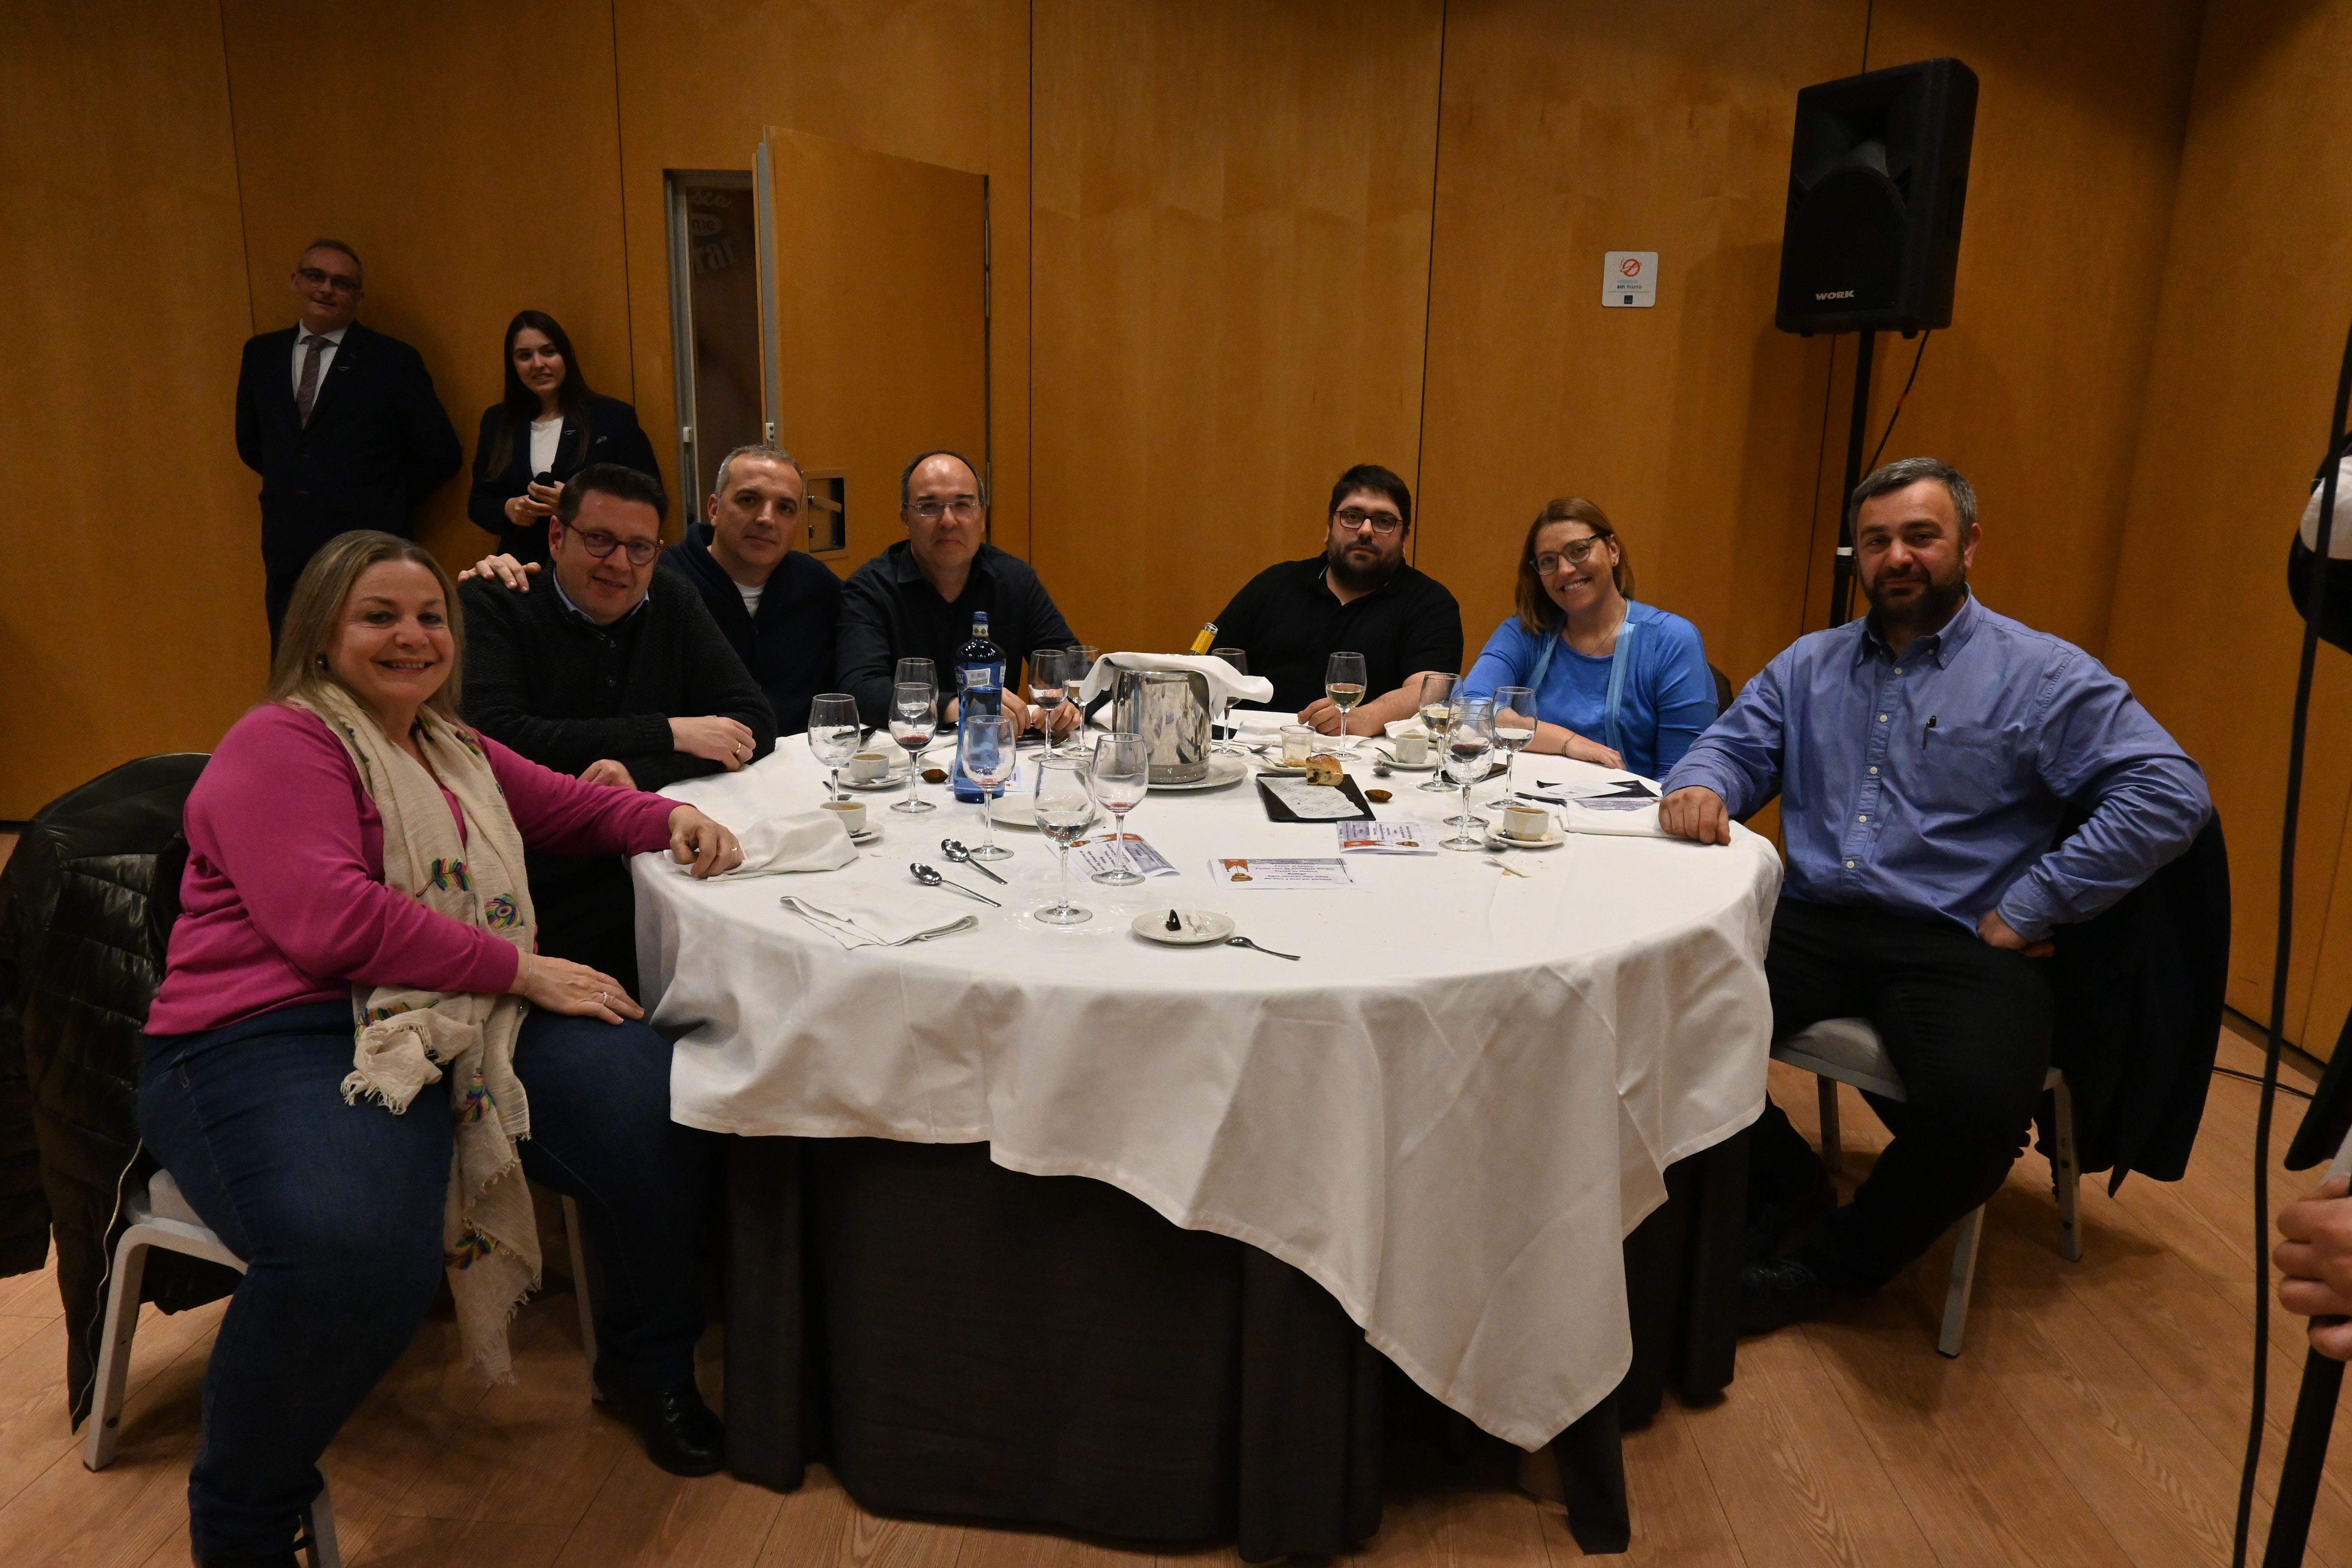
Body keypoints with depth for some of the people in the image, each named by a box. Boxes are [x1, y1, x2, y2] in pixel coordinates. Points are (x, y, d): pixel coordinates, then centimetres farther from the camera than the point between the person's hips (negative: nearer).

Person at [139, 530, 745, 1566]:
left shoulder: (455, 751, 22)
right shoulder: (281, 743, -3)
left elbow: (574, 808, 36)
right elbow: (329, 921, -16)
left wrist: (672, 820, 14)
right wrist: (522, 970, -14)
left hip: (454, 1022, 7)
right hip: (272, 1038, -6)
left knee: (652, 1099, -19)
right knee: (355, 1253, -37)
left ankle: (646, 1364, 9)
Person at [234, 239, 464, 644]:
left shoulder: (393, 361, -3)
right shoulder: (261, 354, 11)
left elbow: (442, 456, -2)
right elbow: (250, 444, 23)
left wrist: (386, 504, 1)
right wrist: (291, 483, 14)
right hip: (287, 560, 4)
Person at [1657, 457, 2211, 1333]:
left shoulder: (2042, 675, 4)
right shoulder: (1809, 666, 20)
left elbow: (2168, 794, -4)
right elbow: (1734, 746, 17)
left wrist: (2027, 909, -10)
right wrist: (1700, 786, -10)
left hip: (1957, 942, -3)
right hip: (1811, 924, 4)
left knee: (1977, 1106, -34)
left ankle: (1836, 1260, -2)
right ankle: (1784, 1188, 4)